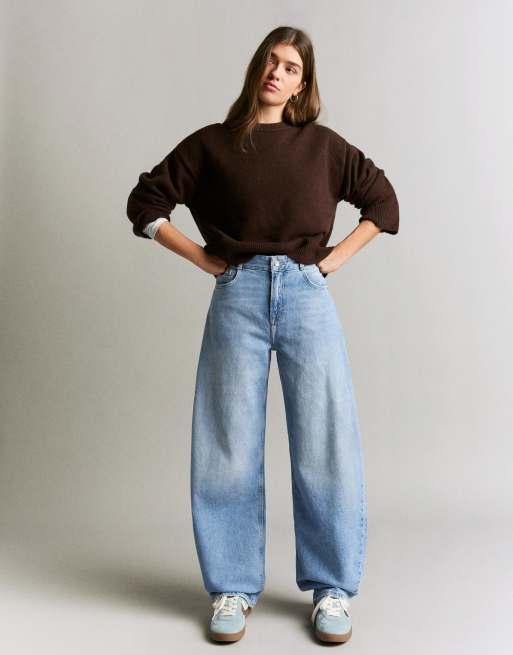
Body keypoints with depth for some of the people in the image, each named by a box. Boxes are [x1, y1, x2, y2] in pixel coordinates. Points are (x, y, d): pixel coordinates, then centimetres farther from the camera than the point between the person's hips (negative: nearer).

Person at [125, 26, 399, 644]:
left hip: (307, 296, 1)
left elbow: (383, 202, 17)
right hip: (237, 297, 0)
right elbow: (144, 203, 11)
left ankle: (332, 588, 15)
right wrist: (202, 258, 3)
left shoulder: (324, 145, 11)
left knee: (324, 445, 1)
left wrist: (335, 258, 6)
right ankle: (234, 588, 16)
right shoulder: (211, 144, 9)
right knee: (229, 447, 2)